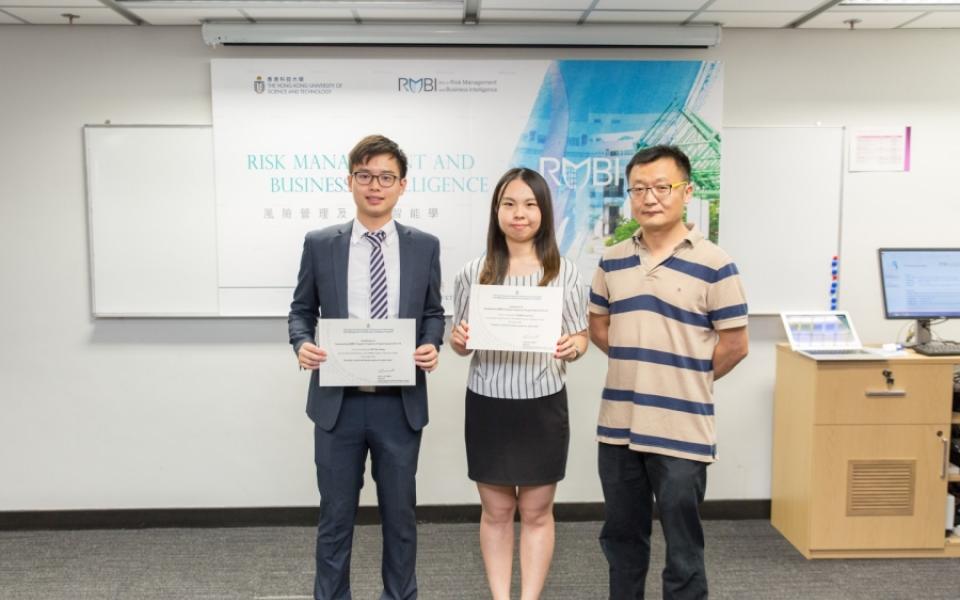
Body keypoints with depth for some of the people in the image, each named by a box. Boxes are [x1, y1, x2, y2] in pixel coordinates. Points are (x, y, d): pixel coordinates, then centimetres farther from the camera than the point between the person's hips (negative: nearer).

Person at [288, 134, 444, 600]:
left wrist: (431, 345, -12)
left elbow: (433, 312, 9)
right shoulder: (320, 244, 2)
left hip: (400, 404, 1)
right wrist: (303, 344, -12)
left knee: (400, 513, 13)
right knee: (335, 516, 11)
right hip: (338, 402, 0)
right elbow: (301, 310, 8)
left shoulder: (425, 246, 3)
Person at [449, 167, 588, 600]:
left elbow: (580, 337, 2)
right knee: (496, 511, 12)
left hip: (543, 406, -1)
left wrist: (573, 348, -21)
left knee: (536, 512, 11)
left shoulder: (564, 271, -3)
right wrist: (459, 340, -17)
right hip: (487, 406, 1)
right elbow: (460, 341, 6)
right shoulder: (474, 272, -1)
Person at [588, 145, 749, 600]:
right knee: (621, 540, 19)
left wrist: (686, 379, 1)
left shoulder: (713, 264, -9)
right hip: (618, 426, 5)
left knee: (683, 550, 9)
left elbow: (734, 344, -6)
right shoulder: (612, 261, 5)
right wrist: (634, 365, 5)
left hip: (681, 431, -4)